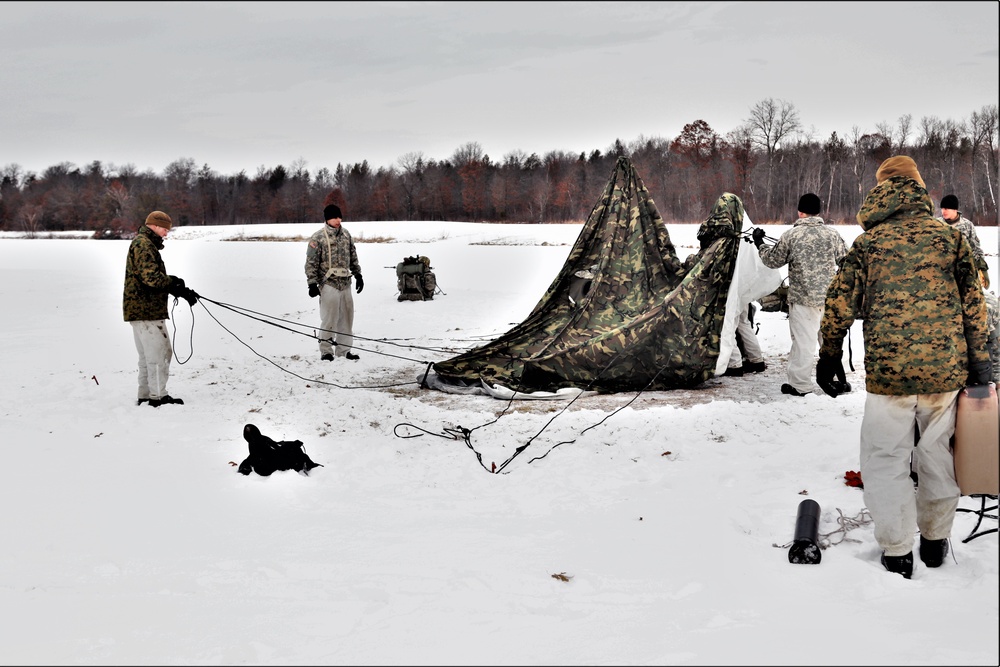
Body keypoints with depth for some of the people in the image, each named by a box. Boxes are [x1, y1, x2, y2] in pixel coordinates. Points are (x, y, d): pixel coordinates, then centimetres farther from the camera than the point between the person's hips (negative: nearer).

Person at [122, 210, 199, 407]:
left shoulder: (145, 243, 22)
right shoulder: (143, 244, -14)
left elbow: (155, 277, 18)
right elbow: (151, 277, -24)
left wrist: (179, 290, 5)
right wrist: (175, 283, -11)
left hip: (138, 308, 11)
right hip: (146, 309, -11)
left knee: (147, 355, 16)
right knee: (159, 353, -8)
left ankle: (145, 396, 22)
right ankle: (158, 396, -5)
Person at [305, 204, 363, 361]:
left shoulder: (346, 234, 12)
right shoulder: (318, 238, -6)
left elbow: (353, 257, 21)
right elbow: (311, 262, -7)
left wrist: (358, 275, 19)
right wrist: (312, 283, -11)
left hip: (345, 283, 6)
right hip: (329, 284, -6)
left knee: (346, 317, 9)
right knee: (329, 319, -6)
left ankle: (344, 349, 18)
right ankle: (326, 351, 4)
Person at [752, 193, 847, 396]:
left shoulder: (791, 235, -6)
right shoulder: (833, 234, 0)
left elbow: (773, 261, 4)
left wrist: (759, 244, 21)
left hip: (802, 298, -3)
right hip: (830, 297, 3)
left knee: (803, 341, 2)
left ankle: (800, 384, 6)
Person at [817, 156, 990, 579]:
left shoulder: (867, 242, 0)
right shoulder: (950, 236, 4)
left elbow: (840, 303, 1)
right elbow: (973, 302, 5)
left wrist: (829, 357, 12)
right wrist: (978, 359, 12)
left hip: (888, 369, -2)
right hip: (946, 368, 3)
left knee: (887, 458, 6)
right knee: (937, 452, 16)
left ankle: (897, 552, 8)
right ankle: (935, 540, 28)